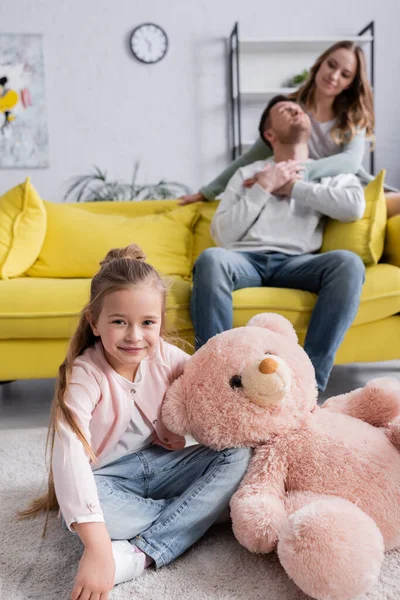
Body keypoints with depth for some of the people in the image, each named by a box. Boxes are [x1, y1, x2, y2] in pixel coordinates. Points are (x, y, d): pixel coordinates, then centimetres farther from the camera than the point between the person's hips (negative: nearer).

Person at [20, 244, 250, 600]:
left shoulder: (165, 356, -9)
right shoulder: (84, 375, -24)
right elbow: (70, 455, -36)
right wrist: (97, 547, -46)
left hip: (160, 462, 4)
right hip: (108, 477, -4)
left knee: (237, 456, -18)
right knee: (78, 514, -38)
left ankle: (141, 553, -27)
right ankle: (199, 510, -17)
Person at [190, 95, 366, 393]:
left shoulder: (332, 173, 22)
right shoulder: (248, 173, 21)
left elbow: (355, 207, -3)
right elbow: (223, 235, 7)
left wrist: (292, 187, 3)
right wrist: (264, 187, 3)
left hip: (294, 263, 1)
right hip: (246, 259, 0)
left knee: (349, 263, -30)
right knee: (211, 259, -34)